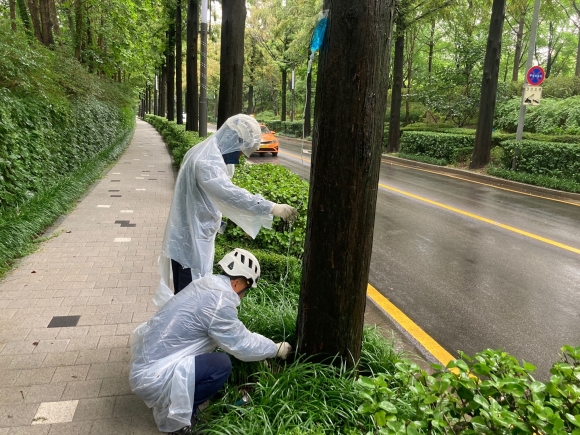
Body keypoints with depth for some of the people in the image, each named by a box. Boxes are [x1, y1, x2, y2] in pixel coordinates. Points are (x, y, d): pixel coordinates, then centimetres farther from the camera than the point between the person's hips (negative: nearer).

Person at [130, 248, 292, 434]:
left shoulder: (207, 283, 4)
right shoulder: (219, 302, -23)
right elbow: (243, 345, -12)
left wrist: (260, 352, 22)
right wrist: (276, 349, 4)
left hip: (144, 356, 9)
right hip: (151, 375, -9)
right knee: (222, 365, -12)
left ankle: (169, 398, 20)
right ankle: (175, 418, 3)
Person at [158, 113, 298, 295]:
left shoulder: (206, 153, 10)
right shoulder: (207, 161, -24)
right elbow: (230, 193, -38)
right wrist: (272, 208, -41)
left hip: (192, 236, 10)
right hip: (190, 241, -10)